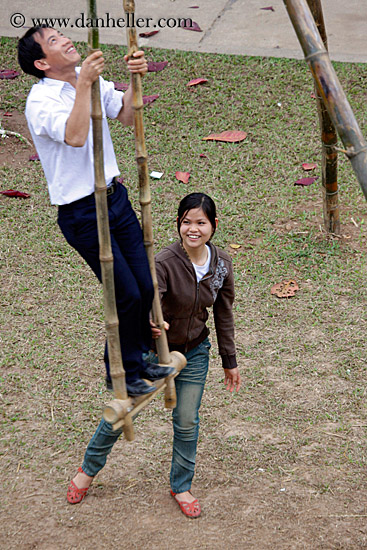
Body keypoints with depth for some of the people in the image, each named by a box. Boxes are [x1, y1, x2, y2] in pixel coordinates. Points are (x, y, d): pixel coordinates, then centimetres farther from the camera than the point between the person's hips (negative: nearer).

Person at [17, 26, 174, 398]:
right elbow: (75, 136, -34)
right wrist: (84, 85, -35)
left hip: (114, 196, 7)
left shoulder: (90, 78, 6)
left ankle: (140, 358, 33)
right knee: (127, 294, -2)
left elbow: (126, 116, 7)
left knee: (146, 287, 9)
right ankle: (121, 374, 20)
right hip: (82, 212, -7)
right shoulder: (41, 100, -17)